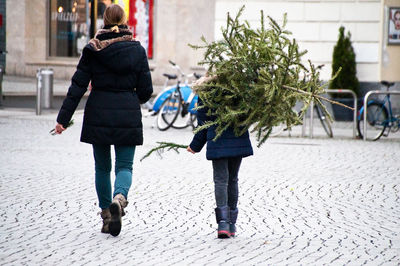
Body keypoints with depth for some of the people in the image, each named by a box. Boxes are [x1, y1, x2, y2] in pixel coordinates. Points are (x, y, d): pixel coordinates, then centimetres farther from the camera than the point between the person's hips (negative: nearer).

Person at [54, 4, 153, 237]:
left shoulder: (93, 49, -2)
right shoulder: (137, 50, -1)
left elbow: (78, 86, -3)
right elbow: (146, 90, 0)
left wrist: (63, 118, 0)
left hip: (98, 115, 1)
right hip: (128, 117, -1)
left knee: (102, 167, 14)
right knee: (125, 166, 3)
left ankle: (106, 216, 16)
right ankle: (119, 198, -28)